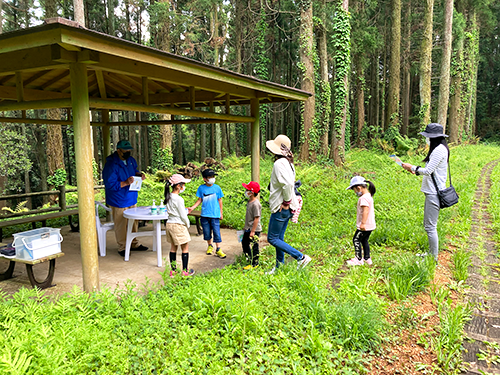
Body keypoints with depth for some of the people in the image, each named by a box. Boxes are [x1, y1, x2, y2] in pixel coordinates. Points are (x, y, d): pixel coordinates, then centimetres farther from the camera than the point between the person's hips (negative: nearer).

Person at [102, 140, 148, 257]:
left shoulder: (131, 160, 4)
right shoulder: (111, 165, -21)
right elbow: (109, 185, -22)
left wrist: (139, 174, 0)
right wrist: (125, 183, -32)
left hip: (132, 198, 8)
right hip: (119, 201, -8)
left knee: (133, 222, 17)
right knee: (121, 225, 2)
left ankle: (134, 244, 33)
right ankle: (122, 248, 18)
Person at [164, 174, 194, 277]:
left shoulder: (169, 197, 4)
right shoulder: (179, 199, -20)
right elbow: (183, 215, -15)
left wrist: (185, 210, 14)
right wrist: (187, 224, 1)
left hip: (169, 224, 8)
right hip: (178, 226, -8)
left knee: (173, 247, 16)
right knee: (185, 248, 6)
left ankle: (173, 270, 22)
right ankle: (185, 271, 13)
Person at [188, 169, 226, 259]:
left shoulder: (217, 188, -3)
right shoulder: (201, 188, 0)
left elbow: (220, 200, 5)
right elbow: (200, 200, 8)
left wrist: (221, 213, 7)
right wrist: (192, 207, -4)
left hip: (215, 215, -2)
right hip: (204, 215, 2)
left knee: (216, 232, -3)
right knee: (207, 233, 11)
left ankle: (218, 249, 9)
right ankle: (210, 246, 33)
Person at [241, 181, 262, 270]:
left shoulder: (255, 204, -23)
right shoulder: (250, 201, 8)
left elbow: (256, 218, -23)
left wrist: (253, 231, -21)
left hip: (254, 230, -10)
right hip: (248, 229, 10)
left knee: (253, 246, 2)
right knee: (244, 243, 21)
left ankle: (254, 264, 15)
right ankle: (249, 258, 37)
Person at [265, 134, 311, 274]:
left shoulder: (279, 163, -19)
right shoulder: (288, 163, 12)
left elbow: (288, 184, -31)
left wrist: (286, 202, -20)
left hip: (281, 207, -10)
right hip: (286, 208, 10)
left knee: (272, 239, -1)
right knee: (279, 238, 17)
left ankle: (301, 257, -2)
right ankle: (279, 267, 28)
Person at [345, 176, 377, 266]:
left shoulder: (363, 198, -20)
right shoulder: (369, 196, 12)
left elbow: (365, 211, -29)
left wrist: (363, 223, -30)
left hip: (365, 226, -10)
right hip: (370, 225, 10)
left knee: (356, 240, -1)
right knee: (364, 240, 19)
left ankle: (359, 259, 5)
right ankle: (367, 258, 26)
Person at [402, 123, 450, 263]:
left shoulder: (439, 150, -17)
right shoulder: (437, 149, 16)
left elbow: (428, 171, -20)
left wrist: (412, 167, -7)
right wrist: (416, 171, 13)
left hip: (434, 193, -11)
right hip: (432, 191, 11)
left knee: (430, 226, -6)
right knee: (427, 225, 18)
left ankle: (434, 258, 3)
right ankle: (431, 253, 29)